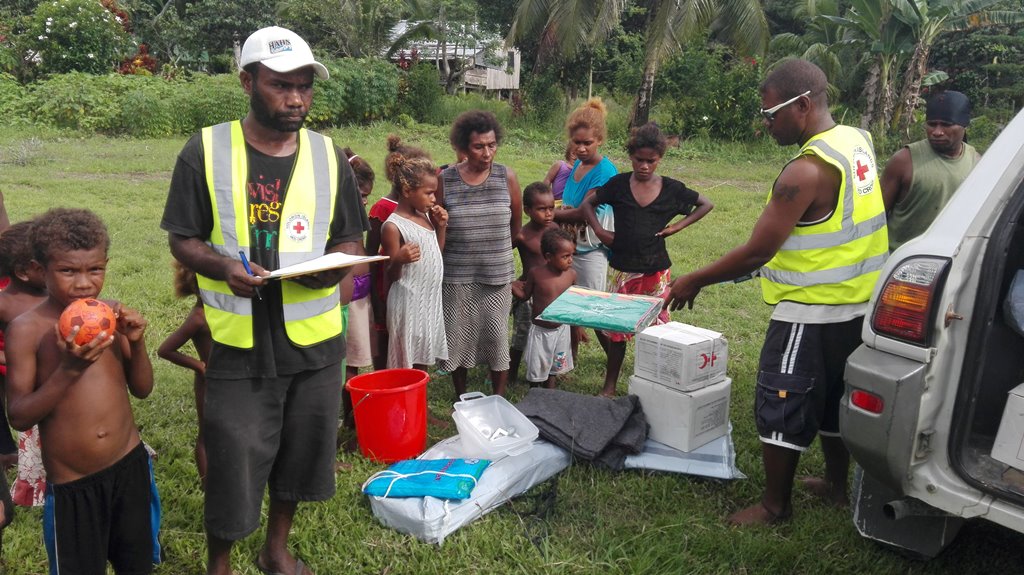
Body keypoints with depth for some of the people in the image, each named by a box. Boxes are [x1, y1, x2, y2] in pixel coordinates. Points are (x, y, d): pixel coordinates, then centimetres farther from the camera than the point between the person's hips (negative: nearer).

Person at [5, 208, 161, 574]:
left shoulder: (110, 317, -3)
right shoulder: (26, 329, -13)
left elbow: (142, 389, 3)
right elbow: (19, 417, -14)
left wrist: (136, 342, -13)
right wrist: (68, 370, -28)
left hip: (130, 465, 3)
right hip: (71, 486, -3)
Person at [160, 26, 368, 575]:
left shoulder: (328, 155, 3)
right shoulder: (205, 150, -5)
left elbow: (351, 237, 8)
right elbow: (182, 238, 0)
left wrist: (335, 262, -14)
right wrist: (223, 266, -21)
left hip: (315, 338, 3)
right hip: (240, 342, -3)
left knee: (300, 449, 17)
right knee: (232, 462, 5)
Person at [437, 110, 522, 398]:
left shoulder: (507, 178, -3)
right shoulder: (445, 180, -5)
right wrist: (463, 251, 9)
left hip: (497, 275, 0)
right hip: (456, 275, 0)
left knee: (497, 337, 6)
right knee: (458, 337, 9)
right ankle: (461, 400, 28)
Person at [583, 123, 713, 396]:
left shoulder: (671, 188, -2)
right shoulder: (619, 184, -2)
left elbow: (706, 204, 10)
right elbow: (588, 204, 10)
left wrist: (678, 225, -1)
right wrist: (599, 231, -4)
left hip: (656, 270, 0)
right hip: (622, 269, 0)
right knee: (617, 328, 8)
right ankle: (610, 386, 19)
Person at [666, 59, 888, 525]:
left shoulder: (806, 170, -24)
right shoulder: (856, 141, 3)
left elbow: (756, 252, -23)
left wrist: (694, 281, -12)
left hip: (811, 314, -9)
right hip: (855, 303, 9)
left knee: (780, 408, 5)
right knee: (832, 399, 23)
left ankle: (775, 504, 19)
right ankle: (837, 484, 39)